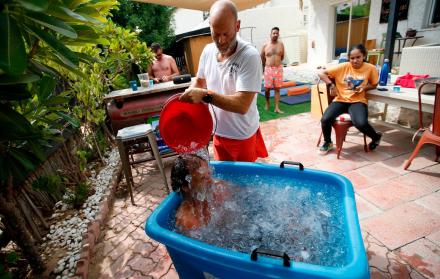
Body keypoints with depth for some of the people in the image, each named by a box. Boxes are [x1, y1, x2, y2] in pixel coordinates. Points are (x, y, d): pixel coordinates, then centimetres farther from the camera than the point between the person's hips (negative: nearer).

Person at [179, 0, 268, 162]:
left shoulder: (250, 56, -22)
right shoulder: (208, 51, -2)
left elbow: (242, 105, -29)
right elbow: (199, 81, 14)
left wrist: (205, 95, -32)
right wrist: (188, 97, -5)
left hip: (242, 136, -5)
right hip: (218, 132, 6)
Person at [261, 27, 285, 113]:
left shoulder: (281, 45, 4)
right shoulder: (265, 45, 0)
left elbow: (282, 57, 16)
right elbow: (262, 57, 12)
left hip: (278, 69, 1)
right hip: (268, 69, -1)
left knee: (277, 89, 0)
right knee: (267, 88, 2)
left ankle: (277, 108, 2)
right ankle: (267, 103, 30)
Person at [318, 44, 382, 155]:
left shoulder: (370, 68, -1)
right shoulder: (343, 67, -3)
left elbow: (374, 84, 14)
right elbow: (321, 73, -3)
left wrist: (364, 87, -7)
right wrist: (331, 85, -12)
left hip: (358, 101, -1)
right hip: (340, 100, 1)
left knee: (361, 123, -31)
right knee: (325, 119, -25)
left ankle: (376, 137, 7)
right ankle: (327, 142, 6)